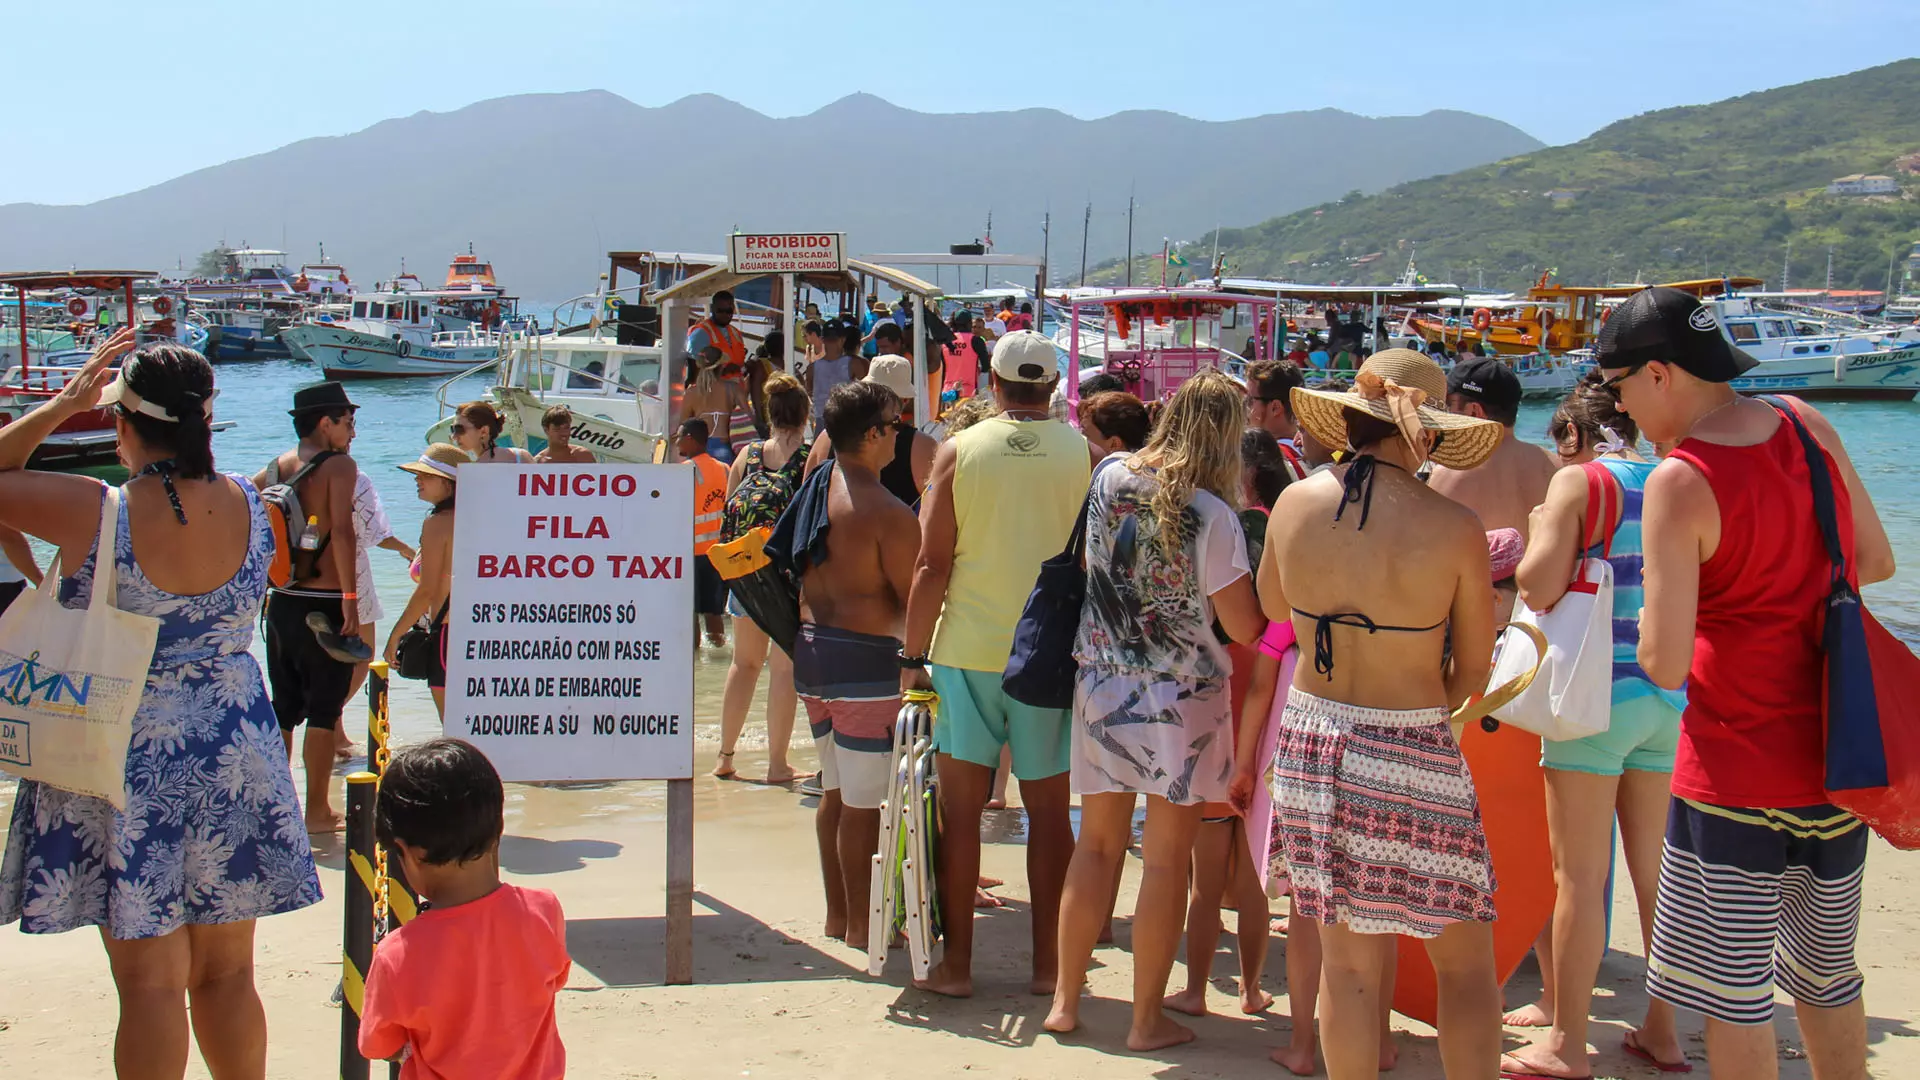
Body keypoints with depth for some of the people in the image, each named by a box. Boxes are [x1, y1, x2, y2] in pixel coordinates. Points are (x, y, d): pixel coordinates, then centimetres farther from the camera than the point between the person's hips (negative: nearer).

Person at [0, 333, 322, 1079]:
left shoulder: (91, 515, -18)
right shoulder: (250, 507, -6)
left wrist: (64, 404, 0)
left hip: (129, 761, -4)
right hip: (233, 758, 4)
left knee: (151, 984, 5)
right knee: (227, 974, 16)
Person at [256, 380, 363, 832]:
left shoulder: (276, 467, 10)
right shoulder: (339, 465, -9)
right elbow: (343, 531, -21)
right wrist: (351, 600, -20)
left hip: (281, 603, 6)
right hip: (324, 604, -6)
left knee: (283, 707, 15)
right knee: (324, 710, 3)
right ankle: (318, 811, 8)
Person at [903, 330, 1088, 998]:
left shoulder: (960, 451, -3)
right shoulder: (1080, 453, -2)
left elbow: (933, 564, -5)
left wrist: (914, 655, 2)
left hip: (968, 649, 0)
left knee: (960, 808, 8)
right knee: (1049, 810, 10)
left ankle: (955, 962, 11)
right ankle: (1047, 962, 15)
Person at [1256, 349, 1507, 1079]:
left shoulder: (1295, 504, -3)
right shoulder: (1453, 528, -13)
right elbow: (1474, 673, -3)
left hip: (1311, 739, 4)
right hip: (1411, 757, -4)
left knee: (1348, 963, 12)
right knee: (1466, 966, 9)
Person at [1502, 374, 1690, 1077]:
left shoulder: (1577, 482, -8)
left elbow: (1538, 587, -17)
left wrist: (1537, 534, 2)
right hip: (1668, 696, 6)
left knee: (1580, 876, -1)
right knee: (1656, 870, 14)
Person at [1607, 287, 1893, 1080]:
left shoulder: (1679, 484, -18)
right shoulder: (1809, 427, 1)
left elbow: (1665, 667, -19)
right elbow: (1876, 562, 12)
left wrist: (1645, 620, 1)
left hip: (1737, 771, -7)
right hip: (1841, 763, 7)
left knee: (1734, 992, 5)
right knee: (1826, 970, 22)